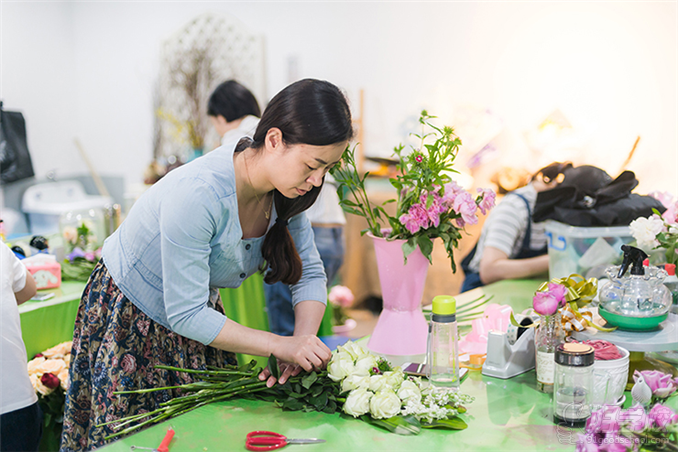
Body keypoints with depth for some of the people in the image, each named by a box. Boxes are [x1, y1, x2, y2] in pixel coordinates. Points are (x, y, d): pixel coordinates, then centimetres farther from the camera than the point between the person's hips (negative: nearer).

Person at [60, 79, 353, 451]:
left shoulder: (285, 190, -14)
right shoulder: (198, 194, -36)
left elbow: (310, 275, -4)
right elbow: (185, 315, -32)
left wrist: (302, 343, -21)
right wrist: (279, 346, -32)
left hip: (199, 312, 7)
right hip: (129, 323, -6)